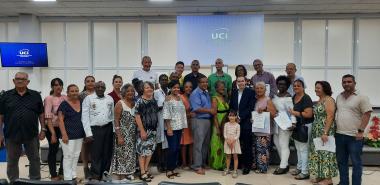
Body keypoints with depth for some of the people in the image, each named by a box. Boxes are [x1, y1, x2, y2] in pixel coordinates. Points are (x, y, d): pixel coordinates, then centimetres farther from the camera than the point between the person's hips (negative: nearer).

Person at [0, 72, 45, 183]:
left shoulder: (35, 95, 4)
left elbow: (41, 114, 6)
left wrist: (43, 129, 0)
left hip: (31, 135, 0)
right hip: (11, 135, 0)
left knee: (35, 160, 8)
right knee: (12, 161, 10)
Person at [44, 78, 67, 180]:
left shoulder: (66, 98, 5)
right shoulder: (49, 99, -9)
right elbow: (48, 117, -14)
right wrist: (53, 133, -18)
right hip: (53, 128, -4)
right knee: (53, 151, 7)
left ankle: (62, 172, 25)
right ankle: (53, 175, 21)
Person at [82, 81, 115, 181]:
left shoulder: (110, 99, 9)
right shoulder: (88, 99, -2)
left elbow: (113, 114, 10)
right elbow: (85, 117, -5)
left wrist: (114, 129, 4)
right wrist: (88, 133, -10)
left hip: (108, 128, 4)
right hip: (95, 129, -3)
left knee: (107, 152, 10)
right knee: (96, 153, 0)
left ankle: (105, 172, 25)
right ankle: (95, 176, 11)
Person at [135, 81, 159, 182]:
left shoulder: (153, 100, 8)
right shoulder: (140, 101, -11)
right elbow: (137, 116, -14)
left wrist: (155, 128, 11)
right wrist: (142, 130, -18)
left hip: (153, 129, 7)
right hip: (144, 129, -7)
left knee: (150, 150, 11)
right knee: (143, 151, -1)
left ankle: (146, 170, 23)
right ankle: (142, 173, 7)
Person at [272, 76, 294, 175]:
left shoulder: (288, 97, -14)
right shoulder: (275, 96, 10)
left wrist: (293, 123, -29)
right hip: (276, 124, 8)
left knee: (284, 145, -2)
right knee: (277, 143, 13)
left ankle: (283, 166, 6)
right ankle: (285, 163, 26)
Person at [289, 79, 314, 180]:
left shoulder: (306, 98, -16)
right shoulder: (293, 97, 9)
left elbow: (308, 114, -24)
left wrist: (295, 113, -21)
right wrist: (290, 112, 6)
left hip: (305, 126, -9)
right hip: (296, 125, 9)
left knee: (303, 149, -3)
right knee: (298, 148, 17)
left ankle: (305, 172, 5)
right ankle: (299, 168, 30)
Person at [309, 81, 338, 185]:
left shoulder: (329, 100, -12)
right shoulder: (319, 100, 14)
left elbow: (330, 117, -19)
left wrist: (325, 133, -23)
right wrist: (317, 131, 12)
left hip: (325, 132, -9)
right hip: (317, 132, 9)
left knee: (326, 153, -3)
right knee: (318, 153, 11)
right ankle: (320, 176, 20)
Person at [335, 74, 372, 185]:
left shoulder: (361, 97, -7)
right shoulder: (339, 97, 11)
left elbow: (367, 114, -11)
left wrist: (360, 131, -16)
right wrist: (334, 128, 13)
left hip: (354, 136, -6)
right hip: (339, 135, 6)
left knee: (356, 163, 3)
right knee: (341, 161, 15)